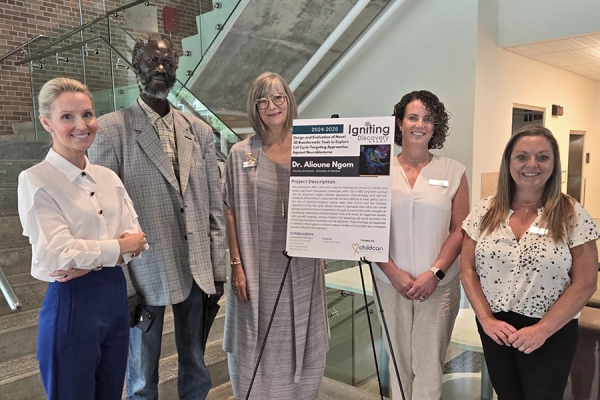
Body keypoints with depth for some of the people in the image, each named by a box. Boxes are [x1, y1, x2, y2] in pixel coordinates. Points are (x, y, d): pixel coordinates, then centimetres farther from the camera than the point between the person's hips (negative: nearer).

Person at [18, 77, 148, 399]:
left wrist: (91, 262, -16)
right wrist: (118, 247, -9)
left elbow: (136, 238, 0)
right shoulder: (36, 181, -10)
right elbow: (57, 254, -18)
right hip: (72, 304, -6)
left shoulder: (108, 177, 6)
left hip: (115, 296, 6)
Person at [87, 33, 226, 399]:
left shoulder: (199, 131, 6)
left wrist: (218, 271, 5)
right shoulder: (111, 129, -6)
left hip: (197, 272, 4)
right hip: (144, 274, -3)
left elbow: (214, 207, 6)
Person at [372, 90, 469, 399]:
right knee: (398, 360, 10)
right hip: (391, 283, 1)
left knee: (429, 365, 3)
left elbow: (460, 230, 1)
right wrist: (393, 273, -8)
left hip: (439, 285, 0)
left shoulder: (453, 171, 2)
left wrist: (434, 272, -10)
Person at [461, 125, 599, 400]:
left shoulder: (572, 215, -7)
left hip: (550, 334, -2)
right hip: (495, 330, 3)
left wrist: (542, 330, -14)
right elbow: (468, 269, 1)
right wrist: (485, 319, -9)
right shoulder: (485, 211, -2)